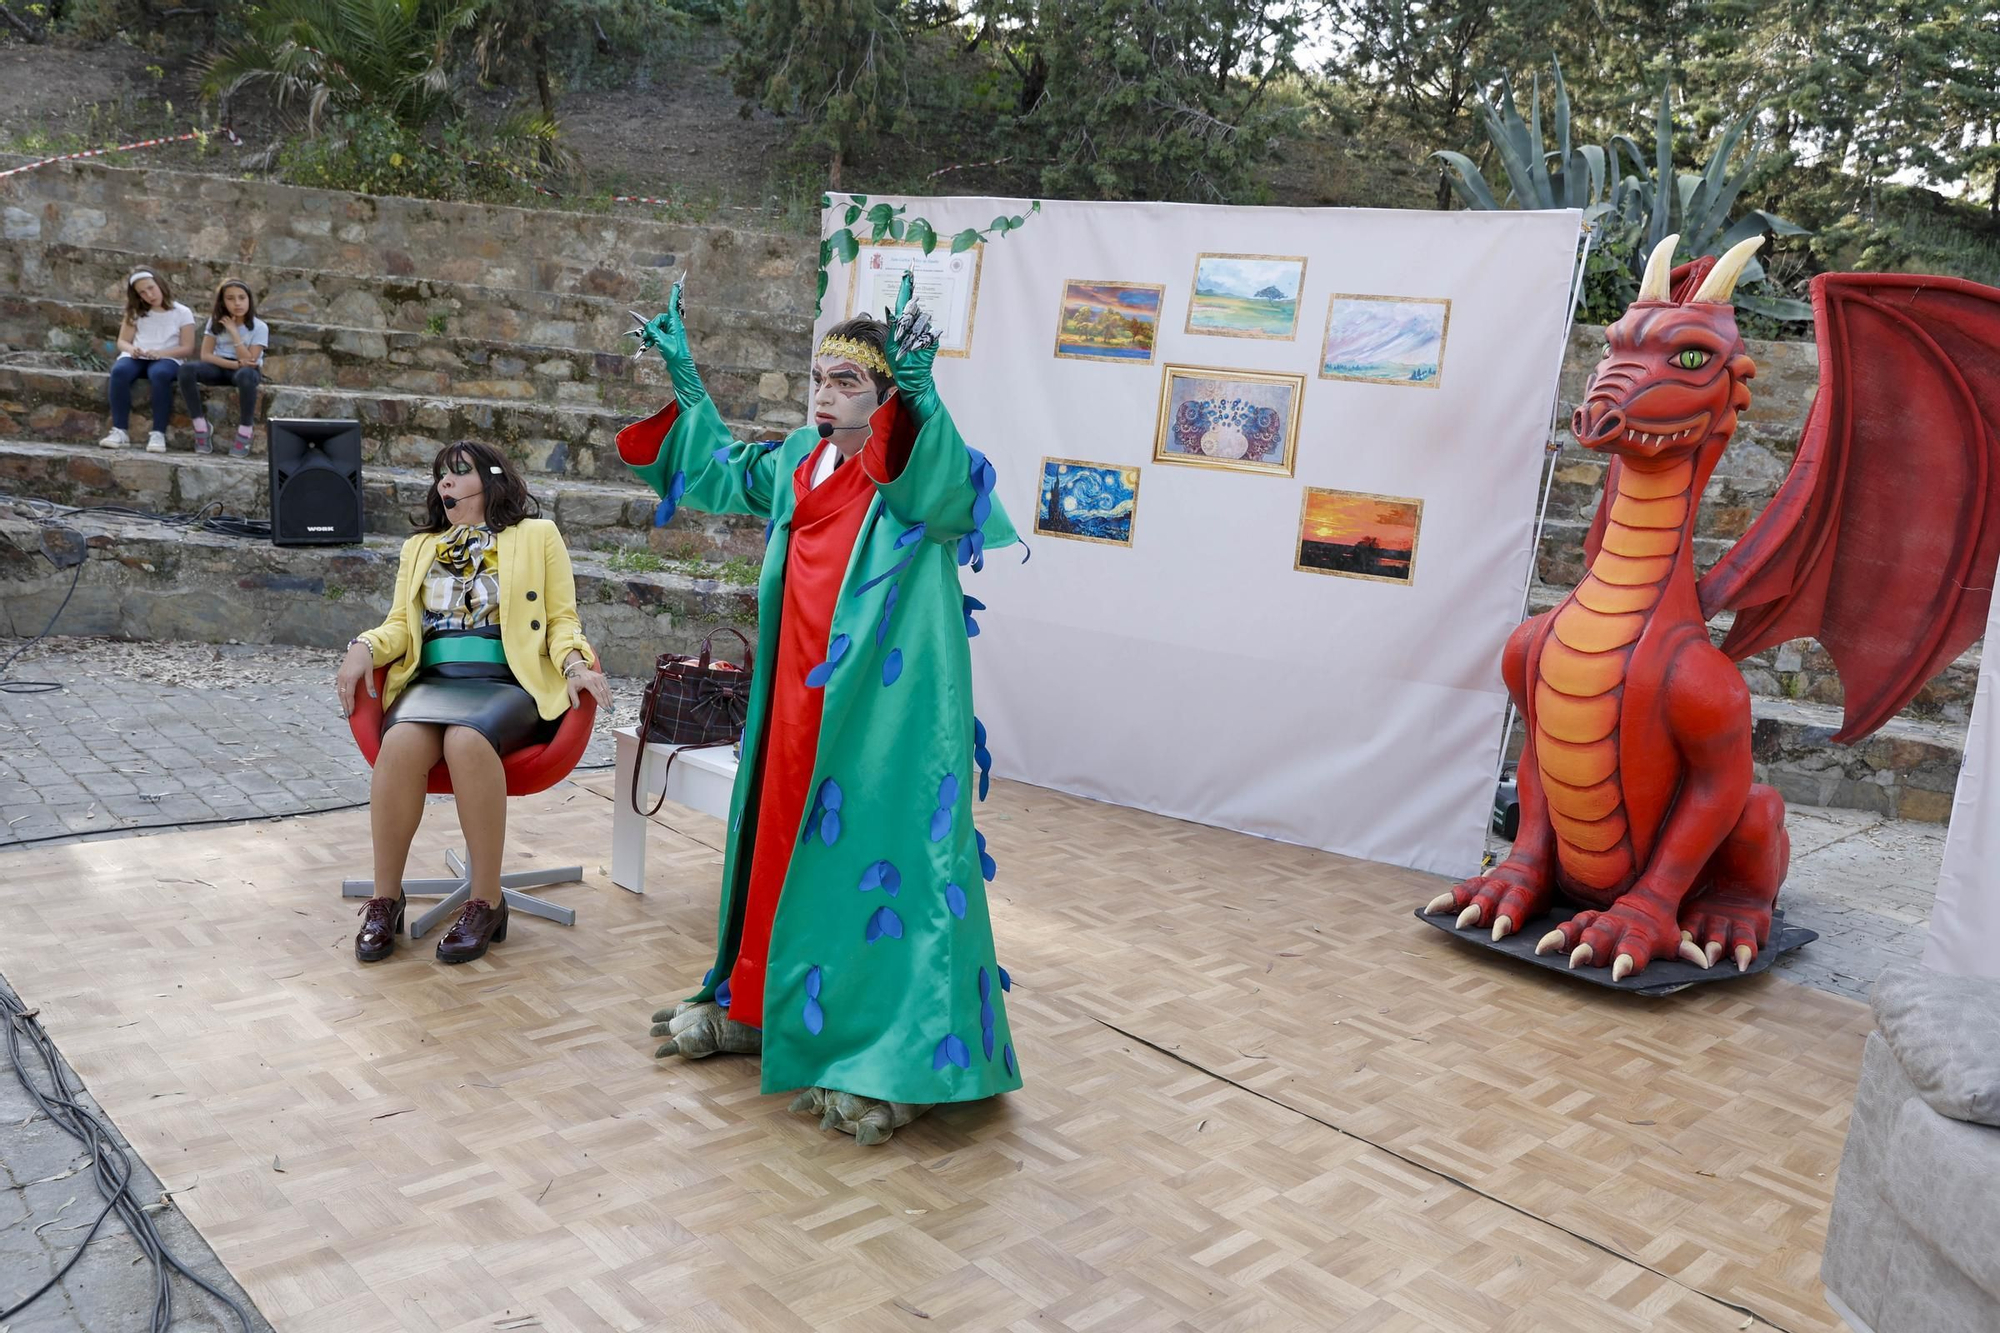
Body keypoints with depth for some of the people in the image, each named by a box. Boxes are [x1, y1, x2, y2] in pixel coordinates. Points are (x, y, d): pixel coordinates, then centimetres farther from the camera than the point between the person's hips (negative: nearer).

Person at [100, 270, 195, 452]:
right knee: (119, 371, -33)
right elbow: (122, 341, 12)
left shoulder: (182, 313, 6)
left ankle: (158, 433, -39)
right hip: (136, 357, 3)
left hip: (167, 358, -3)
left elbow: (187, 348, -1)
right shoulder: (136, 312, 17)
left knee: (160, 374, -40)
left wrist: (159, 353, -18)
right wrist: (131, 349, -13)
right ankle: (119, 431, -33)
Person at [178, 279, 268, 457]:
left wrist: (233, 332, -17)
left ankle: (243, 437, -31)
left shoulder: (259, 327, -6)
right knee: (186, 369, -29)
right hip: (220, 368, 3)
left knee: (245, 375, -42)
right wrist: (236, 364, -20)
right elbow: (205, 355, -5)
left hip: (245, 370, -3)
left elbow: (249, 362, -16)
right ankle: (201, 429, -23)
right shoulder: (215, 321, 3)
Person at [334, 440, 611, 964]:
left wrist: (574, 662, -11)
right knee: (402, 742, -33)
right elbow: (401, 625, 21)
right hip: (432, 680, 3)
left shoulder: (537, 536, 16)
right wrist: (365, 646, -1)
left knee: (467, 741, -38)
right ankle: (385, 899, -20)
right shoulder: (419, 547, 28)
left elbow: (562, 620, 10)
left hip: (510, 683, -3)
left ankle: (487, 903, -26)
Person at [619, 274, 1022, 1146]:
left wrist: (921, 394, -52)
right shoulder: (798, 463, 10)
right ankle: (757, 1006, 37)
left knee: (876, 861, -5)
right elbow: (723, 474, 28)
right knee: (783, 845, 18)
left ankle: (900, 1062, 6)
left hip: (884, 713, -7)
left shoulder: (917, 470, -12)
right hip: (798, 705, 8)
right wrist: (685, 381, 24)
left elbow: (951, 496, -37)